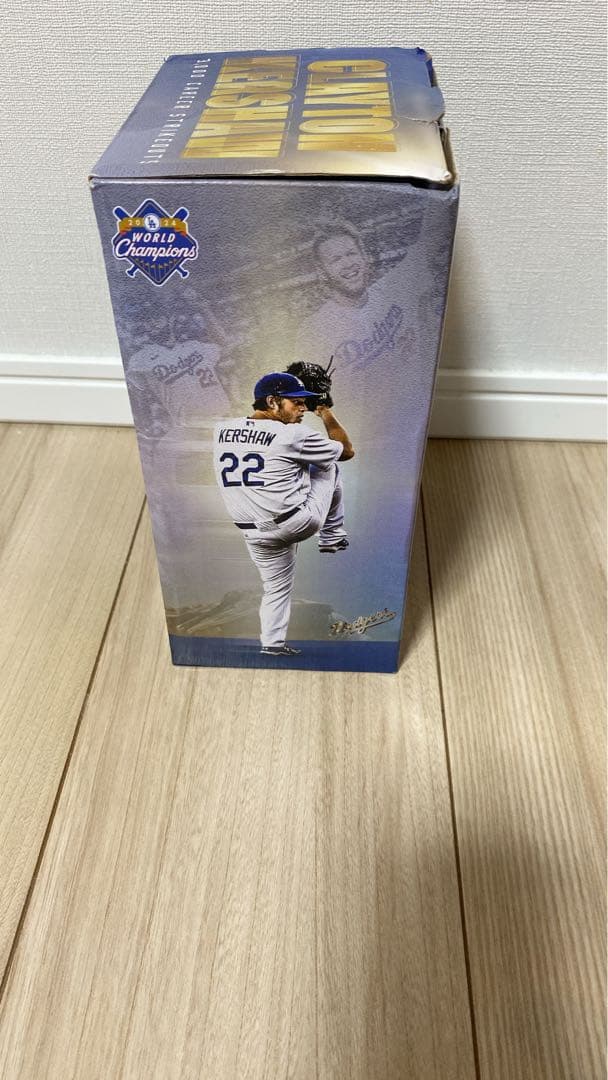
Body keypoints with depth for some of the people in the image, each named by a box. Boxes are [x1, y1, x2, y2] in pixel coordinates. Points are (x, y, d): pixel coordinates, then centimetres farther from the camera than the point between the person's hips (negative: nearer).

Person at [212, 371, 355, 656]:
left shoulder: (221, 430, 1)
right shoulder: (294, 434, -15)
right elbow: (346, 450, 0)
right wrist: (328, 415, 14)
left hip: (254, 533, 5)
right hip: (299, 522, -5)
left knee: (276, 588, 25)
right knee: (329, 465, 17)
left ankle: (272, 644, 25)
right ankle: (332, 537, 26)